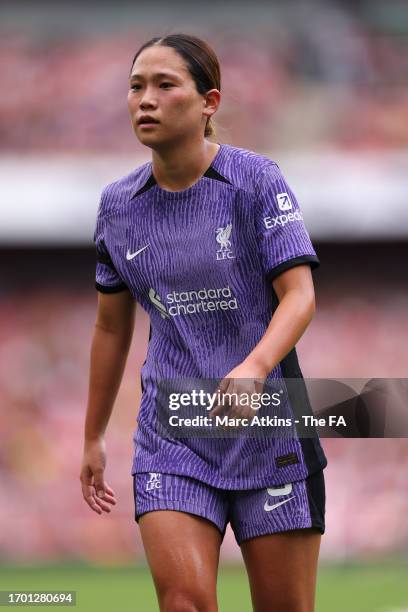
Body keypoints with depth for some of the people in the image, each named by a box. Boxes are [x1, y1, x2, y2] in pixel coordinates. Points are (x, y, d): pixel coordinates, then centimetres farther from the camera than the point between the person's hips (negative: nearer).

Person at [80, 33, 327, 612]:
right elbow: (112, 326, 17)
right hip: (171, 440, 2)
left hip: (267, 429, -2)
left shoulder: (255, 179, -6)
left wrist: (254, 368, -32)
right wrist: (94, 436, 22)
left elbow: (299, 294, -13)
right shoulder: (118, 205, 6)